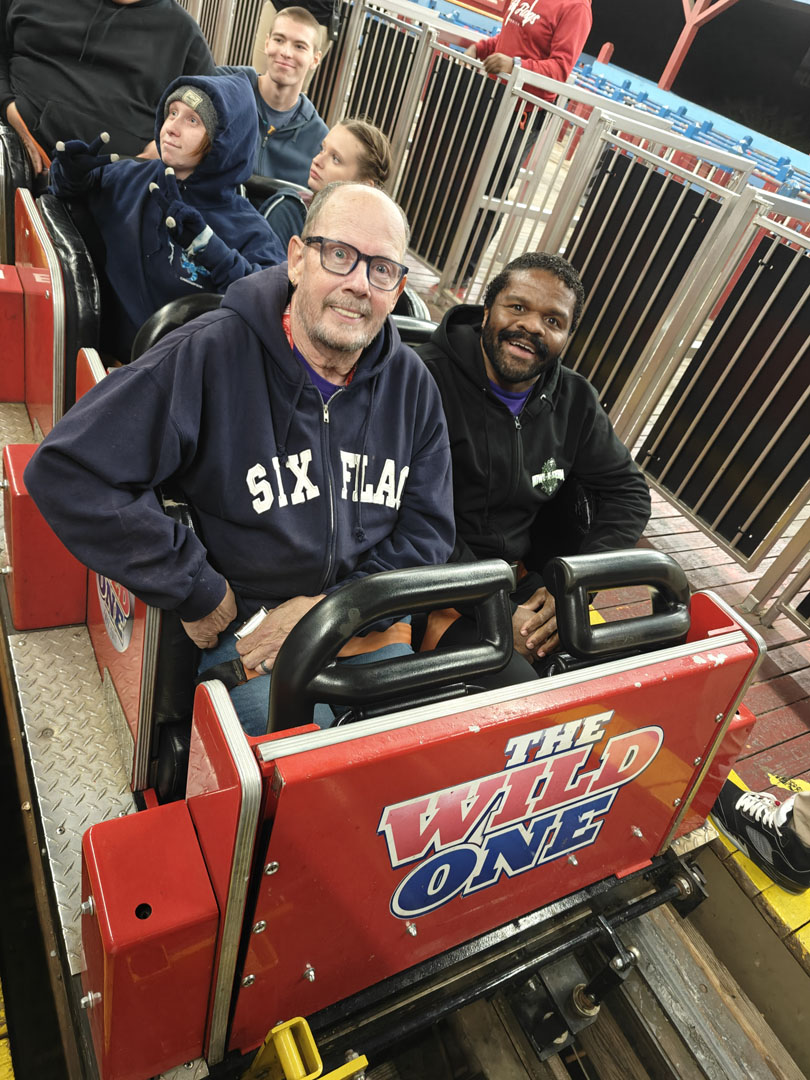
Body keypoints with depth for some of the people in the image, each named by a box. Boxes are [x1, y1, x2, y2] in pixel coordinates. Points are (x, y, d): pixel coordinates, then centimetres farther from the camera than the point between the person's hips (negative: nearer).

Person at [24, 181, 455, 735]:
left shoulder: (412, 384, 0)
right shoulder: (210, 356, -14)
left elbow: (428, 532, 3)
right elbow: (67, 472, -18)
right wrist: (195, 590, -15)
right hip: (241, 629, -3)